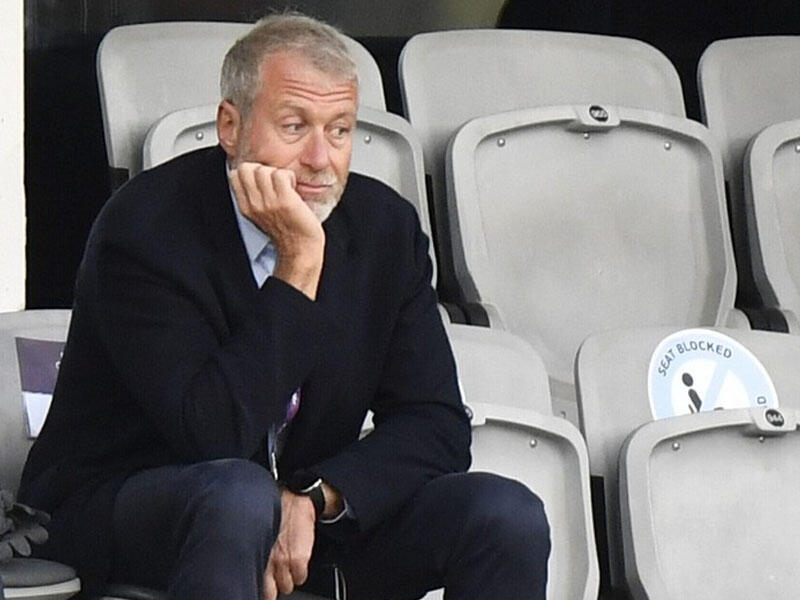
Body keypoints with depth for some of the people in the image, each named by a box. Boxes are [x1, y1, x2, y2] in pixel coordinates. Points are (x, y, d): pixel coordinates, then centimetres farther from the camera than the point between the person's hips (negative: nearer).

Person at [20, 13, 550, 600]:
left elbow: (436, 426, -2)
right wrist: (299, 264, -27)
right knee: (238, 494, -38)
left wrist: (314, 498, -20)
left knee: (508, 517, -16)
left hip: (315, 521, 5)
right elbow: (213, 434, -27)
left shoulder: (385, 226, -1)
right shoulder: (145, 228, -17)